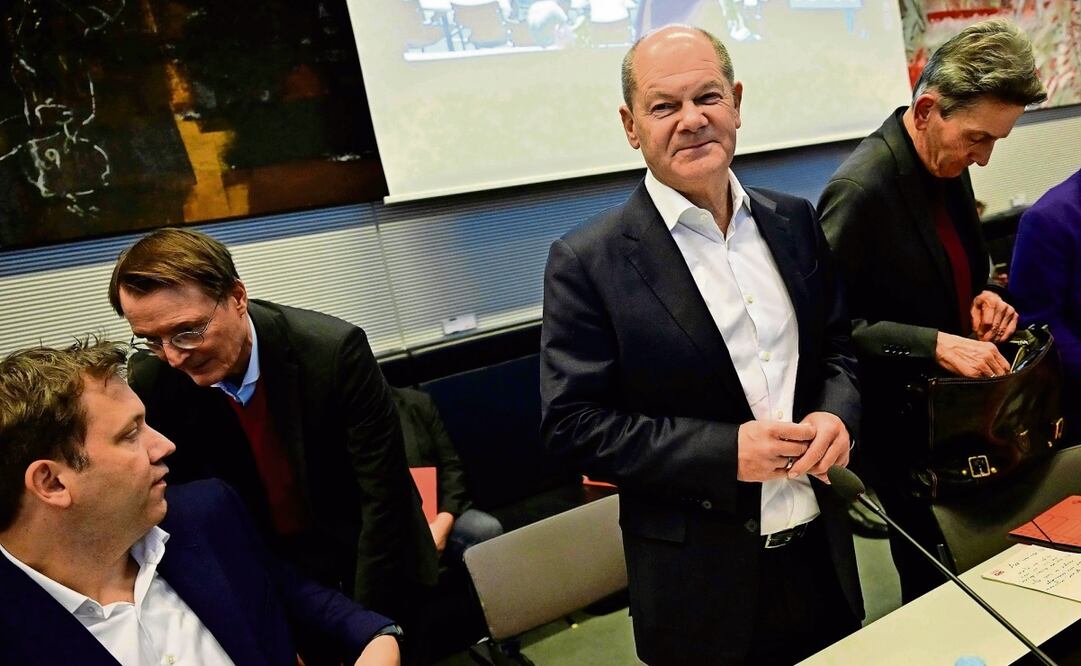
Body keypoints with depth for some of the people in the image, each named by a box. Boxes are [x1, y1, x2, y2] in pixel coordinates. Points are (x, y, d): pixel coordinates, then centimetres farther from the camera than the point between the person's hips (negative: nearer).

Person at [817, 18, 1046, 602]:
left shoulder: (949, 165, 2)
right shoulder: (862, 189, -24)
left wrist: (982, 296, -2)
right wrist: (934, 345, -29)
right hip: (902, 427, -8)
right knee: (935, 584, 8)